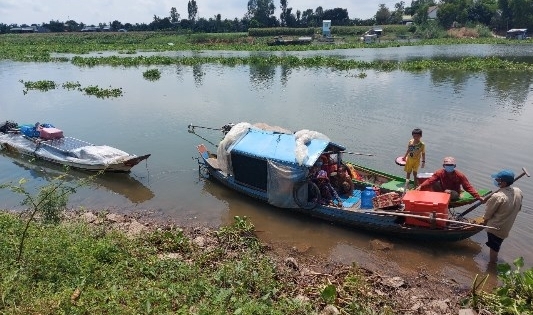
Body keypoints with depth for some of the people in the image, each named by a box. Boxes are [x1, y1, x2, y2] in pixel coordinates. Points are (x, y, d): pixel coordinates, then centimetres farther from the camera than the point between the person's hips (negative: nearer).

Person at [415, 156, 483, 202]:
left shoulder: (460, 175, -12)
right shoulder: (439, 173, -11)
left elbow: (468, 187, -13)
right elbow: (430, 181, -24)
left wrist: (478, 197, -23)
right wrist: (420, 187, -42)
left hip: (454, 195, -1)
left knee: (455, 194, -38)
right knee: (434, 184, -26)